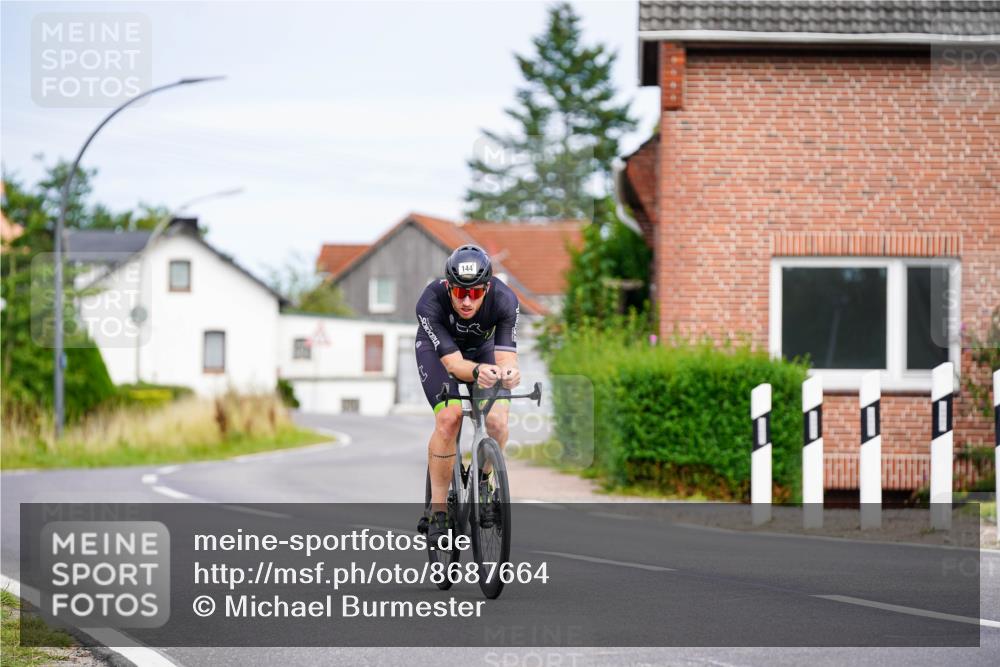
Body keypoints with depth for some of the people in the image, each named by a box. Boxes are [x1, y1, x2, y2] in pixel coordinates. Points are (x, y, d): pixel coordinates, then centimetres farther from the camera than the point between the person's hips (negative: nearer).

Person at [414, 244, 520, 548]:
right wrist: (478, 372, -62)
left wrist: (508, 372, -61)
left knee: (498, 420, -21)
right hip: (436, 349, -2)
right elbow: (453, 362, -40)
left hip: (482, 347, 2)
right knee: (449, 418, -26)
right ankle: (438, 509, -14)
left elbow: (506, 357, -36)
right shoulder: (431, 302, -37)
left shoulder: (505, 300, -34)